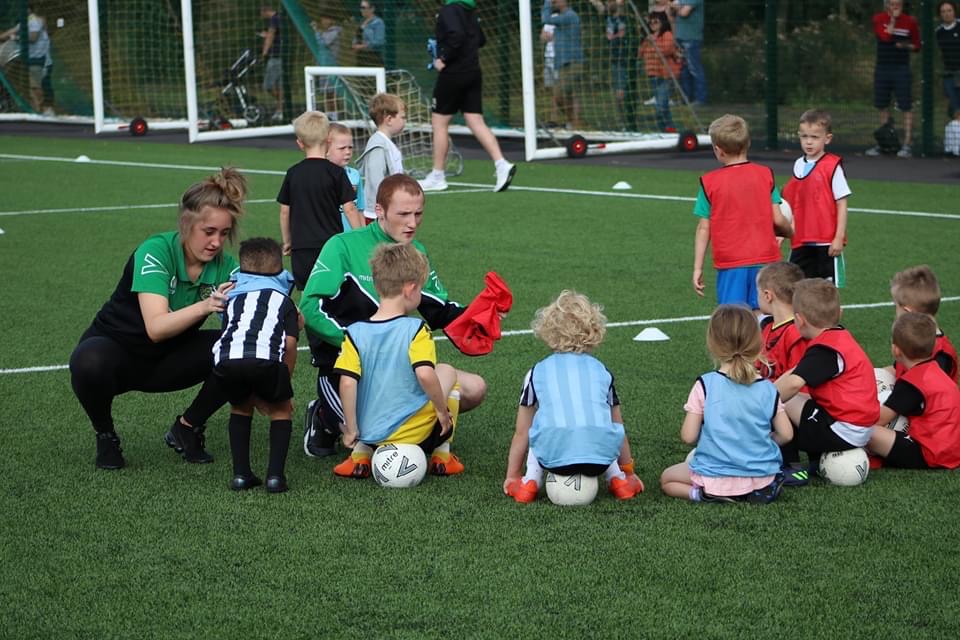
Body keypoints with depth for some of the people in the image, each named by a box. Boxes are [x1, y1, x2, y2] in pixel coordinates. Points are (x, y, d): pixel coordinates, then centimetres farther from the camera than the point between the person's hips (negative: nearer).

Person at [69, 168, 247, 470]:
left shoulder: (225, 267, -11)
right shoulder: (155, 252, -26)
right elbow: (156, 327, -37)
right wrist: (204, 306, -53)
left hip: (168, 359, 4)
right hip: (115, 346, -4)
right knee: (89, 363, -40)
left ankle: (186, 429, 0)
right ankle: (105, 436, -7)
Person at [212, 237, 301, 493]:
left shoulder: (233, 299, 37)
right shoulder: (284, 300, 29)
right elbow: (290, 344, 13)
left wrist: (258, 399, 39)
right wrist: (282, 384, 26)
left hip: (226, 359, 2)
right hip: (265, 358, -2)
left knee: (240, 407, 31)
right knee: (281, 410, 23)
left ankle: (241, 474, 22)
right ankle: (275, 474, 10)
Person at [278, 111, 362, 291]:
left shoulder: (293, 173, 5)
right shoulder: (336, 172, -5)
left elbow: (285, 211, 10)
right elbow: (349, 209, -7)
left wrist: (287, 241, 22)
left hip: (301, 248, 3)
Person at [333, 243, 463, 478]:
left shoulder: (354, 333, -5)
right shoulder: (415, 329, -12)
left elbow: (347, 383, -11)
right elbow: (425, 375, -24)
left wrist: (351, 430, -3)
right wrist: (442, 409, -8)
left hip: (370, 434, 3)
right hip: (415, 432, -3)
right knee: (447, 371, 21)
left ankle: (361, 453, 12)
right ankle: (441, 454, 19)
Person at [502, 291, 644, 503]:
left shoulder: (537, 372, 21)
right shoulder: (601, 371, 25)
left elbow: (522, 432, 25)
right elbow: (618, 428, 35)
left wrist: (512, 476, 37)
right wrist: (628, 471, 48)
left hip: (553, 455, -1)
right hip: (600, 456, 1)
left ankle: (530, 482, 17)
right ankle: (618, 480, 24)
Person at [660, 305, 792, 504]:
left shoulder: (705, 385, -12)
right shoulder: (768, 389, -4)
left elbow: (688, 436, -10)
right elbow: (786, 434, 0)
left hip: (716, 477, -3)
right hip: (761, 476, 3)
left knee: (667, 479, 22)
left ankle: (701, 494, -6)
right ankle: (760, 489, 7)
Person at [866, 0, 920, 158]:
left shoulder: (910, 22, 0)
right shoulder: (879, 19, 3)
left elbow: (917, 45, 7)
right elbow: (885, 36, -15)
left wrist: (907, 46, -12)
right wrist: (893, 19, -12)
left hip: (901, 69, -3)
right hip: (882, 69, 3)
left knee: (906, 107, -8)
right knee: (883, 107, 11)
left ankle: (907, 145, -8)